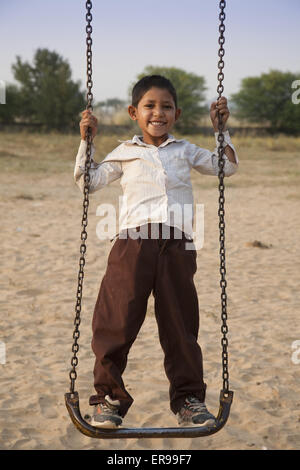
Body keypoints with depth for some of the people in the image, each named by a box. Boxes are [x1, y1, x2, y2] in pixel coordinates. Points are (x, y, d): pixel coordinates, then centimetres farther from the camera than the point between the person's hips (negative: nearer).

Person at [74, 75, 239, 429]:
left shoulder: (185, 151, 21)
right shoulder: (124, 153, 18)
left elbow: (227, 166, 24)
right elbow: (88, 182, 16)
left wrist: (221, 129, 16)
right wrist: (86, 140, 11)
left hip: (177, 244, 1)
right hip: (133, 240, -1)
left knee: (180, 323, 4)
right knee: (117, 319, -8)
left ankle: (188, 397, 13)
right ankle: (109, 396, 4)